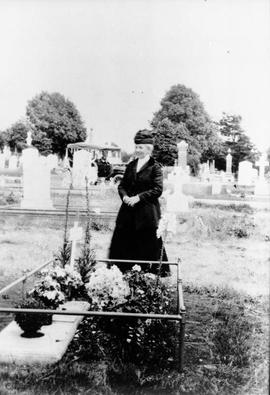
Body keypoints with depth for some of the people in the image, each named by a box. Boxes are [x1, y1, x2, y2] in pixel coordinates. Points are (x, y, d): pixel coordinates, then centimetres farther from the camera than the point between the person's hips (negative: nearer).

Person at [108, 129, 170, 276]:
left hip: (147, 213, -6)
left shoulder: (155, 167, -4)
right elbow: (122, 185, 14)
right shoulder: (131, 165, 14)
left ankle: (157, 272, 13)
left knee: (149, 245, -1)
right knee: (122, 243, 8)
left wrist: (139, 197, -17)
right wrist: (124, 196, -7)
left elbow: (158, 189, -12)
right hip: (128, 211, 6)